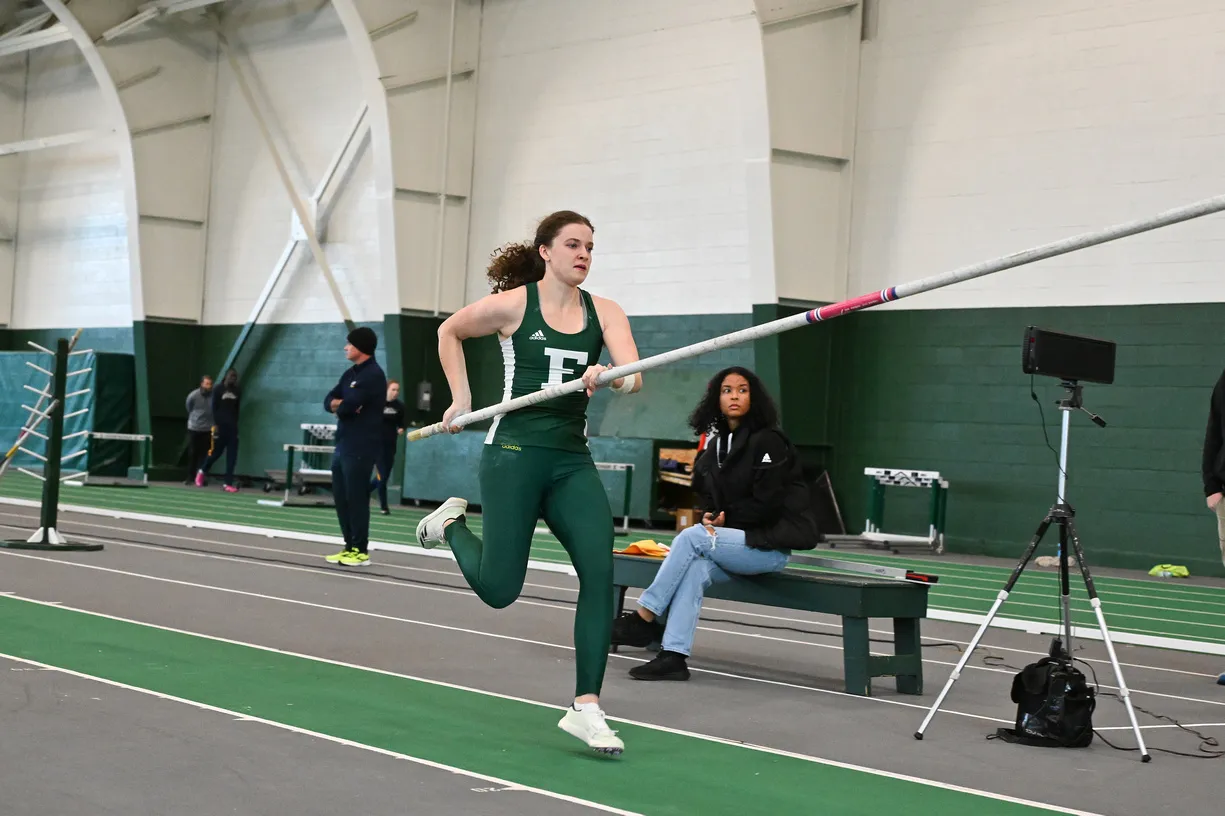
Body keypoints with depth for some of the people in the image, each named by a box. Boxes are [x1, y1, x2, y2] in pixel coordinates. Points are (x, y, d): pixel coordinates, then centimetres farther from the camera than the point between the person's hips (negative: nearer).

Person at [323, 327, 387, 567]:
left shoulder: (373, 375, -13)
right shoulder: (350, 373, 16)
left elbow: (346, 407, -20)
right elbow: (329, 401, 11)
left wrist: (340, 405, 2)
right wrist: (342, 404, -10)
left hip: (360, 447, -9)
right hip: (342, 444, 9)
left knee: (356, 498, -5)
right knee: (341, 497, 10)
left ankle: (361, 551, 1)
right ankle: (350, 547, 18)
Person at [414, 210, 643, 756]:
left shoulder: (603, 312, 5)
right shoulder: (512, 304, -3)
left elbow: (634, 377, -10)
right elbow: (449, 332, 14)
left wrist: (611, 377, -32)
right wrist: (461, 400, 8)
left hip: (572, 460, 3)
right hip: (515, 453, -3)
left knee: (599, 571, -13)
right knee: (499, 589, -1)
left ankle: (585, 707, -6)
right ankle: (451, 523, 31)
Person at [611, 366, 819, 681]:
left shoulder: (767, 441, -11)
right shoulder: (716, 444, 12)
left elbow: (766, 504, -15)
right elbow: (709, 496, 20)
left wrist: (725, 519, -7)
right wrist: (711, 517, -2)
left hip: (771, 544, -6)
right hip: (735, 540, 6)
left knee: (690, 537, -24)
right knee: (696, 567, -25)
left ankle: (644, 618, -18)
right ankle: (674, 656, -32)